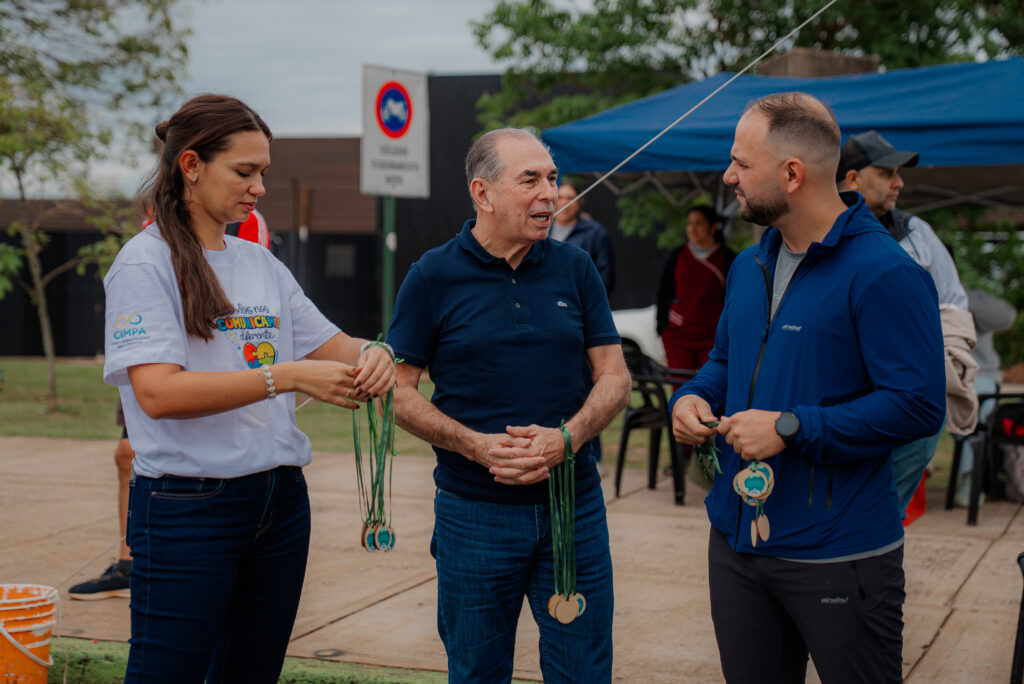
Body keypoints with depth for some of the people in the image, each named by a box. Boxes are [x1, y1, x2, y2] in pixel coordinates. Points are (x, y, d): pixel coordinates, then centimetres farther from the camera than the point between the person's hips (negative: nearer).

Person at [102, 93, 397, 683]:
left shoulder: (263, 264, 12)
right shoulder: (147, 262, -8)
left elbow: (330, 345, 17)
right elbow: (157, 392, -20)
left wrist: (370, 353, -8)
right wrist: (288, 376, -25)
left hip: (280, 500, 7)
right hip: (189, 505, -6)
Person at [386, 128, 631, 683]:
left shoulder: (574, 268, 4)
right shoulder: (433, 277, -3)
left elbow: (614, 376, 5)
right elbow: (398, 392, -3)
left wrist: (567, 437, -14)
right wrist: (477, 445, -16)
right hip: (475, 512, -2)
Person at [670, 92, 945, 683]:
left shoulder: (885, 274, -16)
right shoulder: (749, 267, 11)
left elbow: (919, 406, -22)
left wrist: (792, 428, -23)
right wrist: (694, 397, 2)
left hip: (841, 558, -7)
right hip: (737, 541, 8)